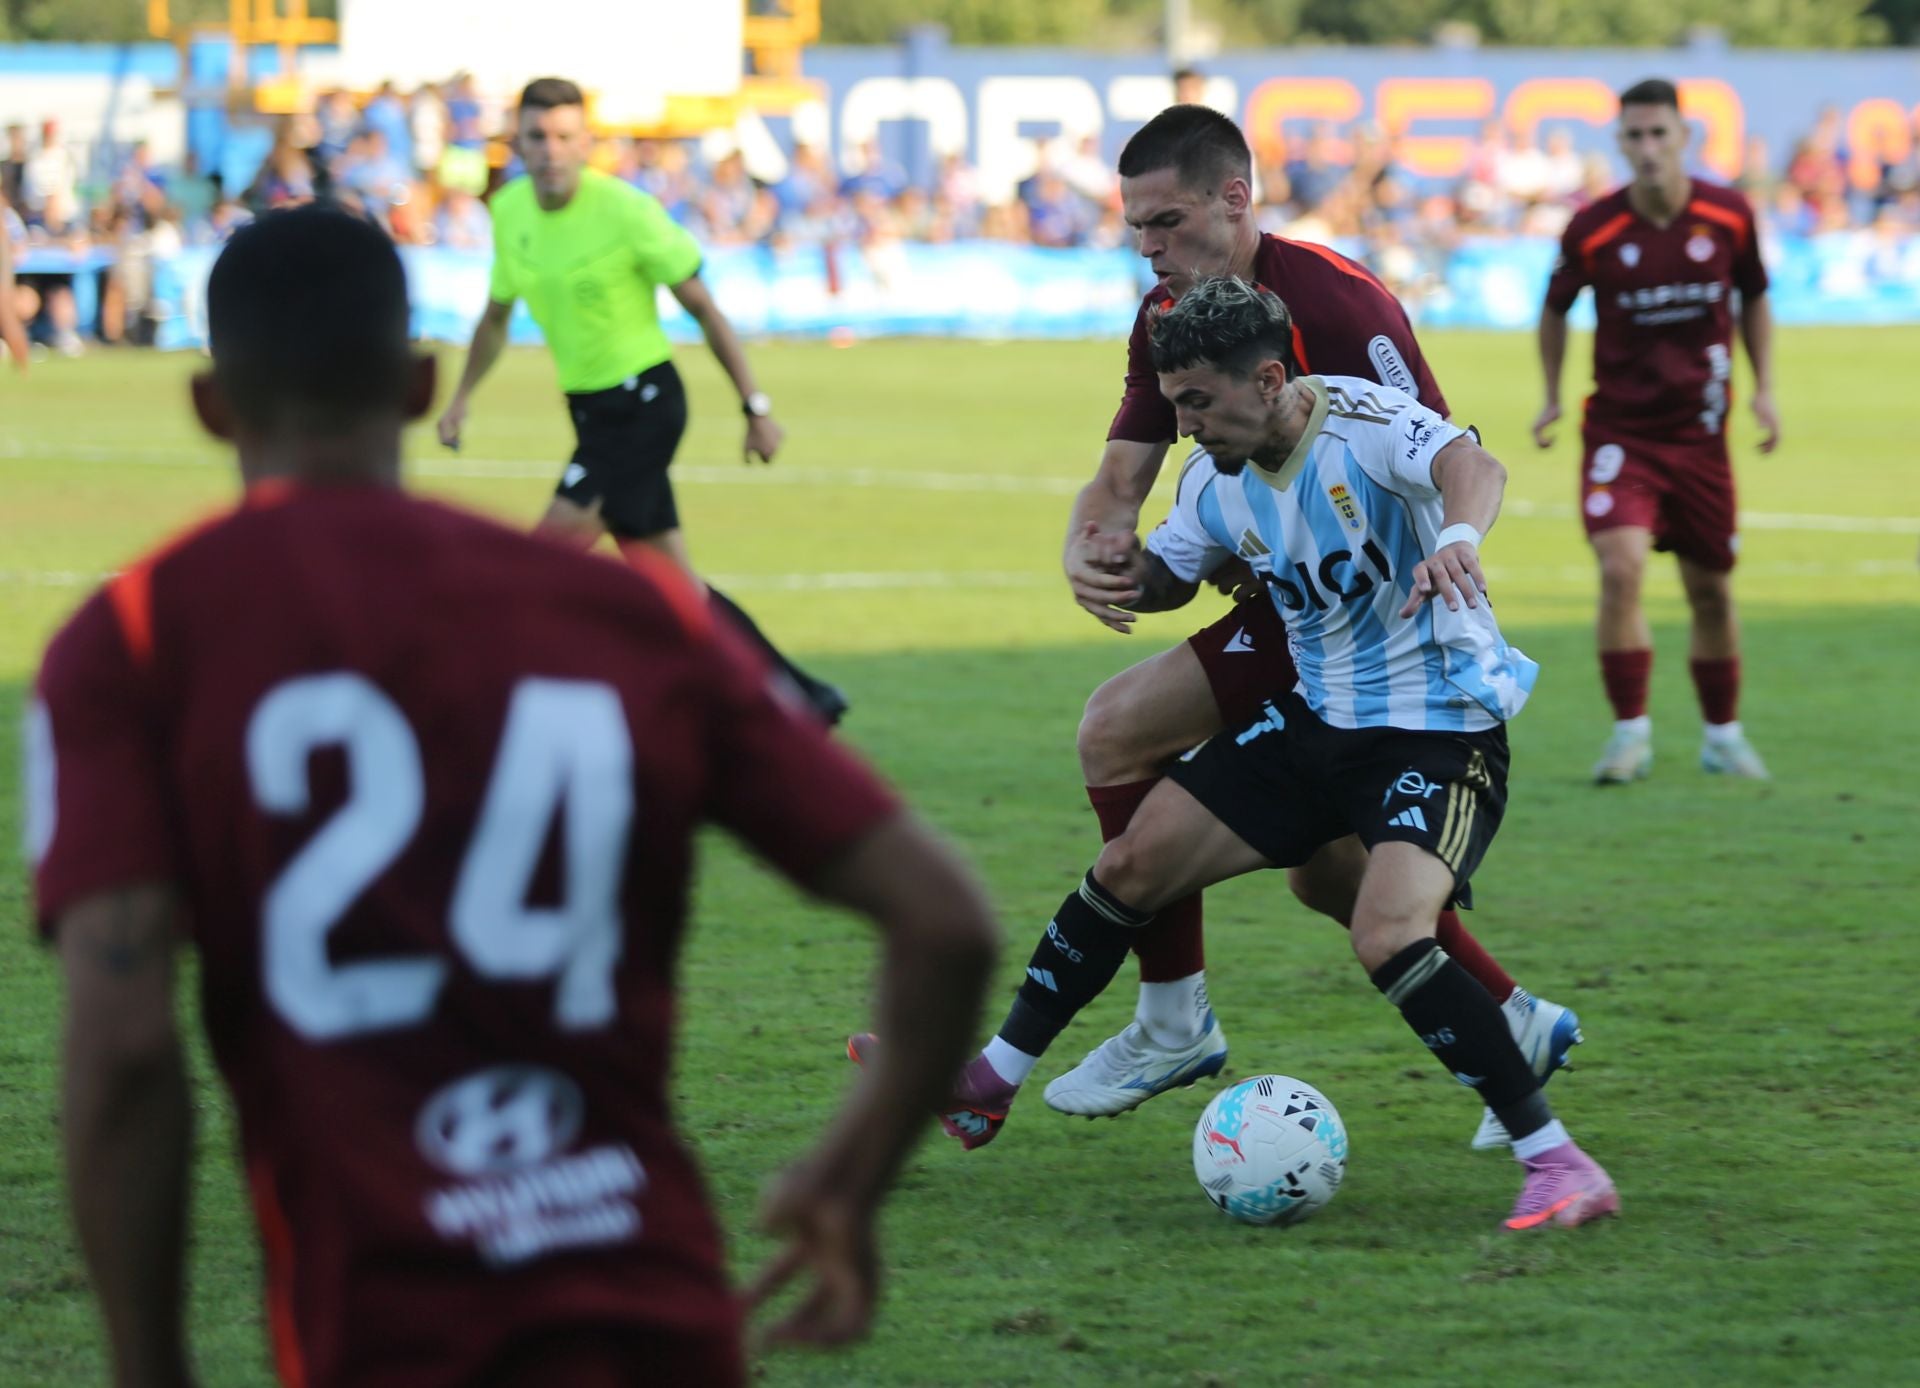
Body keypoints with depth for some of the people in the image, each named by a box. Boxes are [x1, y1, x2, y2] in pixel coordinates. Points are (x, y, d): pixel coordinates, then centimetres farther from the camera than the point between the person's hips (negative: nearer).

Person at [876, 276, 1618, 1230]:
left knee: (1387, 936, -29)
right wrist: (1111, 566, -6)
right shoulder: (1216, 480, 0)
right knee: (1132, 864, 6)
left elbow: (1472, 465, -42)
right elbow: (1162, 578, 18)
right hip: (1314, 721, 8)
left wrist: (1459, 534, -66)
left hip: (1440, 731, -8)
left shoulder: (1362, 423, -22)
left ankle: (1556, 1164, -22)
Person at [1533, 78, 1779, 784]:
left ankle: (1723, 733, 29)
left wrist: (1763, 390, 5)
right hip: (1619, 428, -2)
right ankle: (1630, 732, -10)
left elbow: (1754, 297, 12)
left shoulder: (1729, 216, -6)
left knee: (1711, 590, 10)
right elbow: (1555, 308, 8)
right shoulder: (1593, 228, -11)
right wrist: (1552, 397, 7)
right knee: (1621, 569, -21)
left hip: (1699, 431, 2)